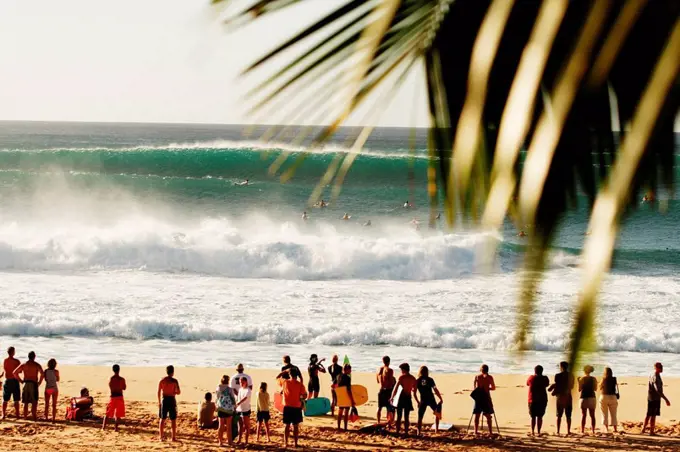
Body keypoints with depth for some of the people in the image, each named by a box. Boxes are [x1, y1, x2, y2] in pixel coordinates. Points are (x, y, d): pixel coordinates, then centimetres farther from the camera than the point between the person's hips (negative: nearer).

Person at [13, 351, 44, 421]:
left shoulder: (24, 364, 6)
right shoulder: (37, 365, -3)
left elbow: (14, 372, 0)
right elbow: (42, 374, -19)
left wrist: (20, 380, 7)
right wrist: (39, 382, -6)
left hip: (25, 384, 3)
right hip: (33, 384, -3)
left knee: (26, 402, 12)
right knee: (34, 402, 1)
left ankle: (25, 416, 13)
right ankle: (34, 416, -7)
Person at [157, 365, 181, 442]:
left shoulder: (162, 380, 1)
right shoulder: (174, 381, -9)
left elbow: (158, 392, 4)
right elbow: (178, 392, -9)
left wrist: (159, 402, 14)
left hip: (164, 400, 3)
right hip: (172, 400, -3)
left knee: (162, 419, 10)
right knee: (173, 420, 4)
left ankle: (161, 437, 10)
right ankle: (173, 437, 4)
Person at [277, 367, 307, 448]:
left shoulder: (285, 382, -6)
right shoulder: (300, 384, -9)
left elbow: (277, 377, 14)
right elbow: (304, 396, -8)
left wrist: (285, 371, 14)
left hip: (287, 407, 1)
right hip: (297, 407, -1)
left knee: (287, 426, 8)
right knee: (296, 426, 8)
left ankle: (286, 443, 6)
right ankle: (295, 443, 11)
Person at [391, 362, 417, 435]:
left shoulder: (402, 377, -9)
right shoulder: (413, 378, 4)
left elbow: (396, 388, -11)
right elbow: (414, 389, 12)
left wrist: (392, 397, -5)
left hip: (401, 397, -3)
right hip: (408, 398, 3)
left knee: (399, 416, 3)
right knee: (406, 417, 9)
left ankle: (397, 432, 1)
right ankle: (406, 432, 7)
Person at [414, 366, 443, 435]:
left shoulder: (417, 381, 3)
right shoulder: (430, 380, 0)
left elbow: (414, 393, 3)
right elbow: (436, 391, -3)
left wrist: (418, 402, 14)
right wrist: (441, 399, 7)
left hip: (423, 401, 0)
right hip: (431, 400, 0)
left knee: (420, 417, 5)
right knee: (437, 414, 22)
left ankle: (419, 432, -6)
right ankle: (436, 429, 18)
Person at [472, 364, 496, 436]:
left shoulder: (477, 377, 3)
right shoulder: (489, 377, -2)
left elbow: (473, 388, 5)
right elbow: (493, 388, 4)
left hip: (478, 397, 2)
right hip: (486, 396, -2)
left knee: (477, 415, 7)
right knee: (488, 415, 4)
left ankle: (476, 431, 3)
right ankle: (490, 431, 1)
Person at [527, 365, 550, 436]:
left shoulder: (531, 378, -3)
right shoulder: (544, 378, -4)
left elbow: (527, 384, 17)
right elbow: (547, 384, 15)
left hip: (532, 400, 0)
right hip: (542, 400, 0)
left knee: (533, 417, 8)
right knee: (540, 417, 3)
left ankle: (532, 432, 3)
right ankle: (539, 432, -3)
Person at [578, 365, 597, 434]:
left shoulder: (581, 379, -6)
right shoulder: (594, 379, 2)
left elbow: (579, 390, -3)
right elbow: (595, 389, 8)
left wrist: (578, 382, 10)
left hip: (584, 398, -2)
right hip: (592, 398, 2)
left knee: (583, 415, 0)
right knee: (592, 415, 5)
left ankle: (582, 430, -5)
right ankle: (593, 431, 1)